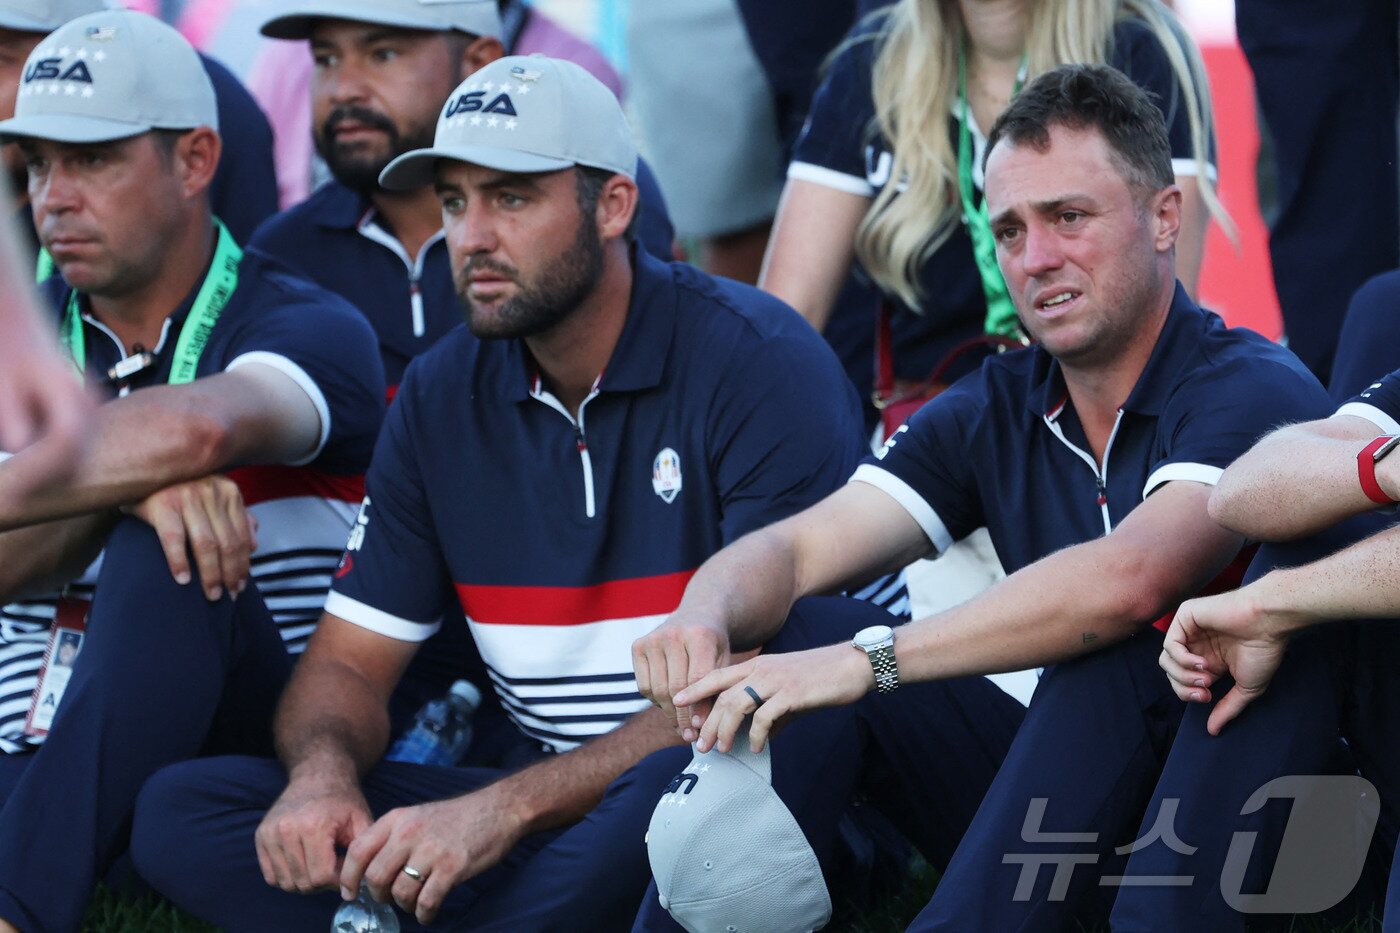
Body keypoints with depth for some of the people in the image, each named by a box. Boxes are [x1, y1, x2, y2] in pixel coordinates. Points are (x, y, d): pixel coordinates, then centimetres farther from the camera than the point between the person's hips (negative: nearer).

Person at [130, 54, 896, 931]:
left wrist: (508, 807, -26)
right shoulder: (442, 397, 8)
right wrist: (322, 775, -16)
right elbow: (348, 662, 11)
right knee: (180, 811, -11)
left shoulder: (762, 365, -12)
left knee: (683, 787, -43)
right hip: (550, 800, 6)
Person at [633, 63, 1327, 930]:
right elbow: (793, 550, 0)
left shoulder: (1253, 391, -15)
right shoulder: (994, 411, 8)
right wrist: (704, 616, -26)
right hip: (1062, 778, 6)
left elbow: (1131, 579, -33)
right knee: (796, 636, -8)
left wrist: (869, 660, -35)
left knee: (1113, 659, -35)